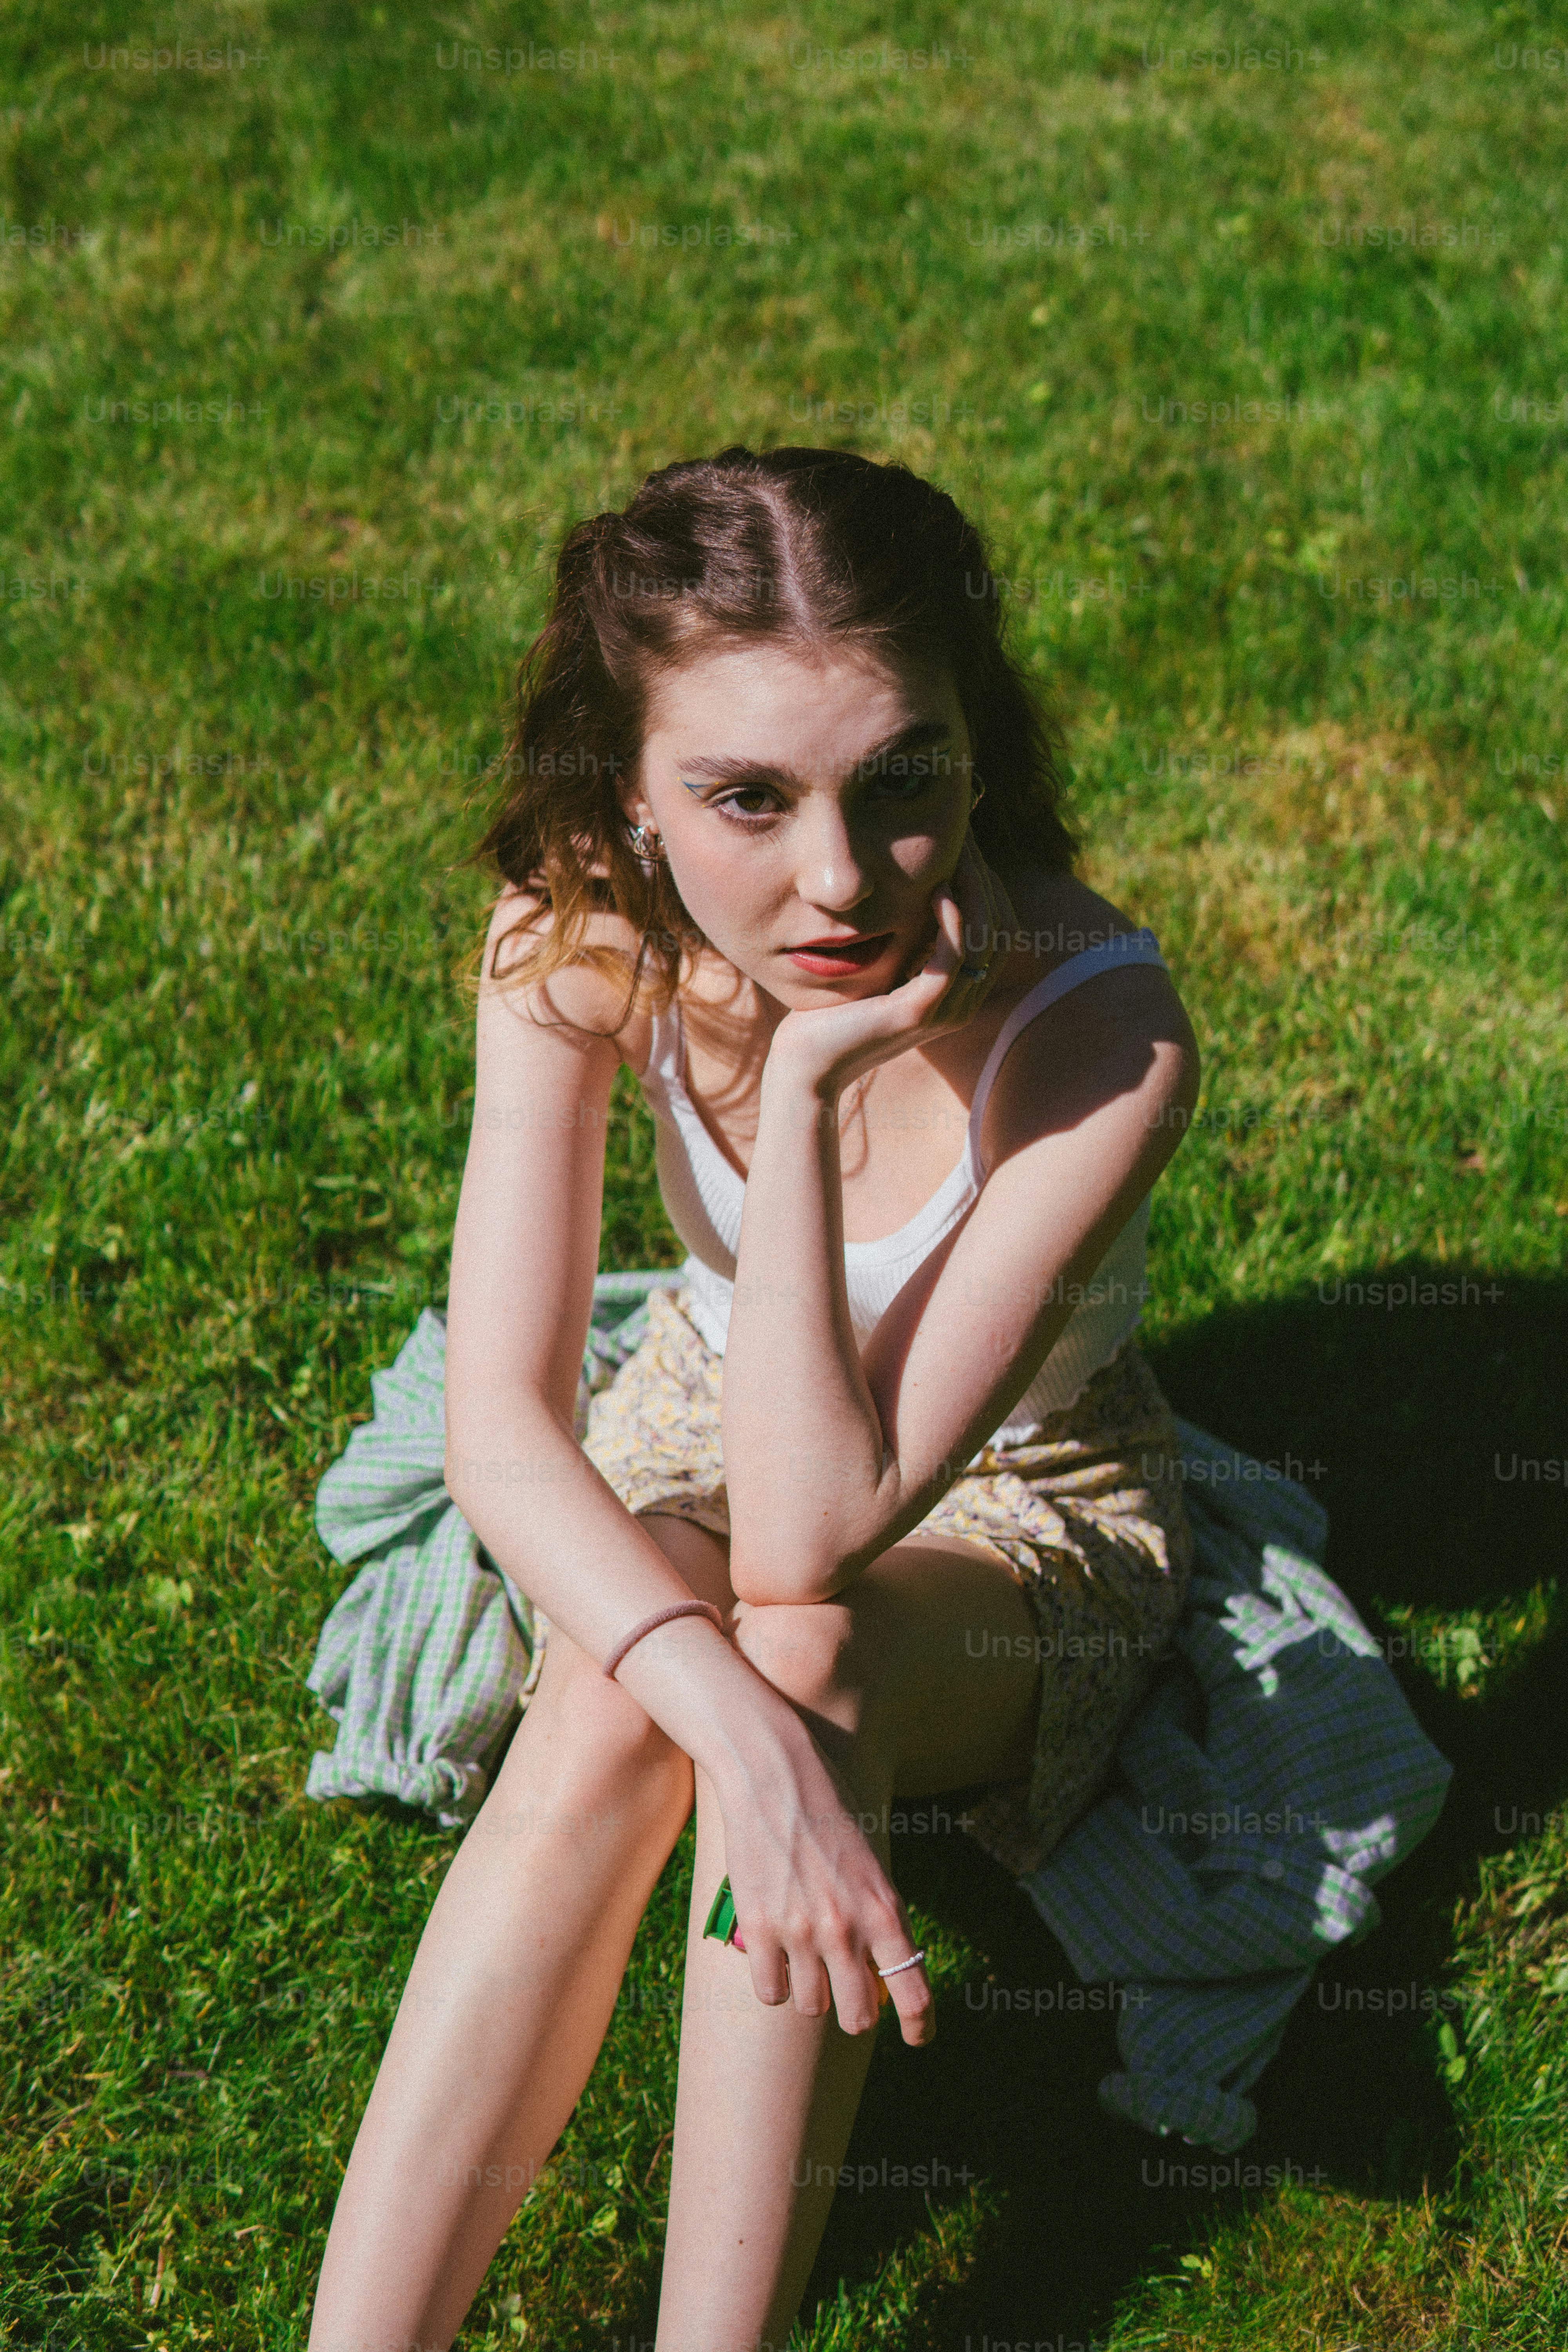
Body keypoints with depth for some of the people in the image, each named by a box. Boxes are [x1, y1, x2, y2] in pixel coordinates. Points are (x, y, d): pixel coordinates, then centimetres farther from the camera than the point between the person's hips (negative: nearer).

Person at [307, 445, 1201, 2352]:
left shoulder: (1101, 1034, -33)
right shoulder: (581, 940, -23)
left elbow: (809, 1538, -34)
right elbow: (500, 1422, -27)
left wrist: (803, 1090, -44)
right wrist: (728, 1719, -43)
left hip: (1021, 1504, -2)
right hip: (705, 1433, 2)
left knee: (803, 1656, -35)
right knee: (612, 1706, -31)